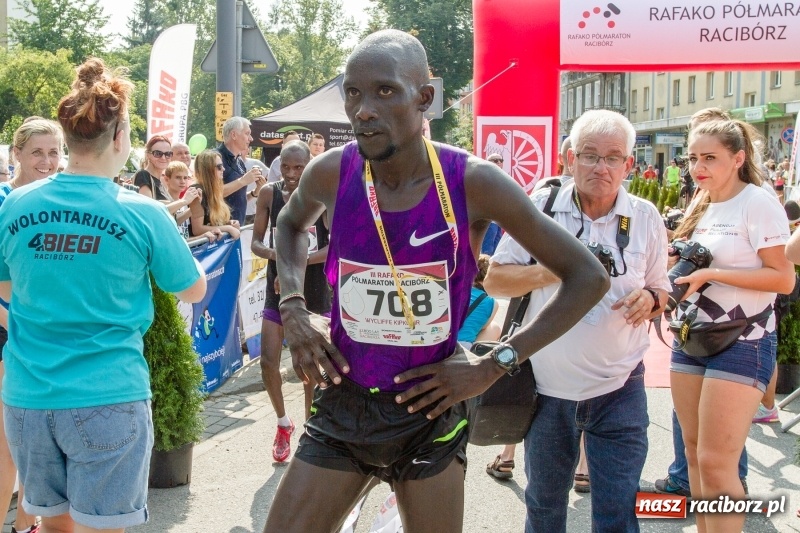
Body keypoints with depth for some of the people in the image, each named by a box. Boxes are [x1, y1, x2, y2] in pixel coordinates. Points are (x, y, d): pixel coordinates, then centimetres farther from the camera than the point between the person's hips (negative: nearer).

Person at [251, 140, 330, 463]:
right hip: (279, 288, 2)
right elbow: (256, 243, -2)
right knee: (268, 361, -4)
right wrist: (277, 254, -23)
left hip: (315, 289, -2)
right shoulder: (269, 194, -4)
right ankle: (283, 424, 21)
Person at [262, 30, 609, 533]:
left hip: (429, 410, -1)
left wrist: (495, 365, -12)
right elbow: (292, 224, 18)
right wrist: (293, 310, 1)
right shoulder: (332, 173, -9)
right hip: (342, 403, 2)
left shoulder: (473, 182, -16)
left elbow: (589, 277, -8)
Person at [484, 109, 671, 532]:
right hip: (549, 385, 0)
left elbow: (659, 289, 10)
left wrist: (649, 299, -14)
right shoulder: (541, 206, -5)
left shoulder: (645, 218, -1)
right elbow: (495, 280, -4)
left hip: (619, 389, 0)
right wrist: (551, 270, -21)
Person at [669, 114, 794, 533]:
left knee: (716, 462, -9)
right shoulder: (700, 206, 12)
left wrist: (711, 274, -22)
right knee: (694, 452, 11)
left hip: (742, 342, -8)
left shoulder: (757, 204, -11)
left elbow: (784, 278, -17)